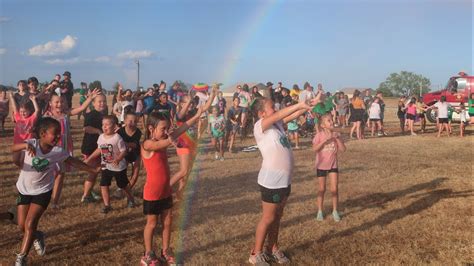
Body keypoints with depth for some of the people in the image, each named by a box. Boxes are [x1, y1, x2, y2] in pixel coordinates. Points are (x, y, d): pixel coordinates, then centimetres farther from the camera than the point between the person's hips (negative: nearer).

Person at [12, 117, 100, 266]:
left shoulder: (58, 151, -15)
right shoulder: (32, 143, -21)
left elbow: (74, 162, -1)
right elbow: (13, 149, -38)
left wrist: (94, 170, 1)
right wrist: (25, 145, -59)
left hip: (42, 192, -1)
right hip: (24, 190, 1)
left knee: (30, 225, -8)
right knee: (22, 226, 9)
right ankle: (37, 237, 42)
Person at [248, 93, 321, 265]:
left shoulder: (277, 124, 9)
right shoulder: (259, 126, -15)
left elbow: (293, 115, 3)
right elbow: (279, 115, -28)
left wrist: (309, 105, -10)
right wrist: (301, 104, -31)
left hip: (284, 180, 8)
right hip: (271, 181, -8)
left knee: (277, 217, 18)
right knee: (268, 218, 4)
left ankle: (273, 248, 33)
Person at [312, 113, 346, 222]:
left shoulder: (336, 135, -4)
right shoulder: (319, 135, -11)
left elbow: (343, 149, -11)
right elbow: (315, 149, -23)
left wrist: (337, 138, -21)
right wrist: (325, 140, -29)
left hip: (333, 165, 2)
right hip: (321, 166, -2)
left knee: (334, 189, -1)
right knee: (322, 189, 8)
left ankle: (335, 211, 15)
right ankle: (320, 211, 21)